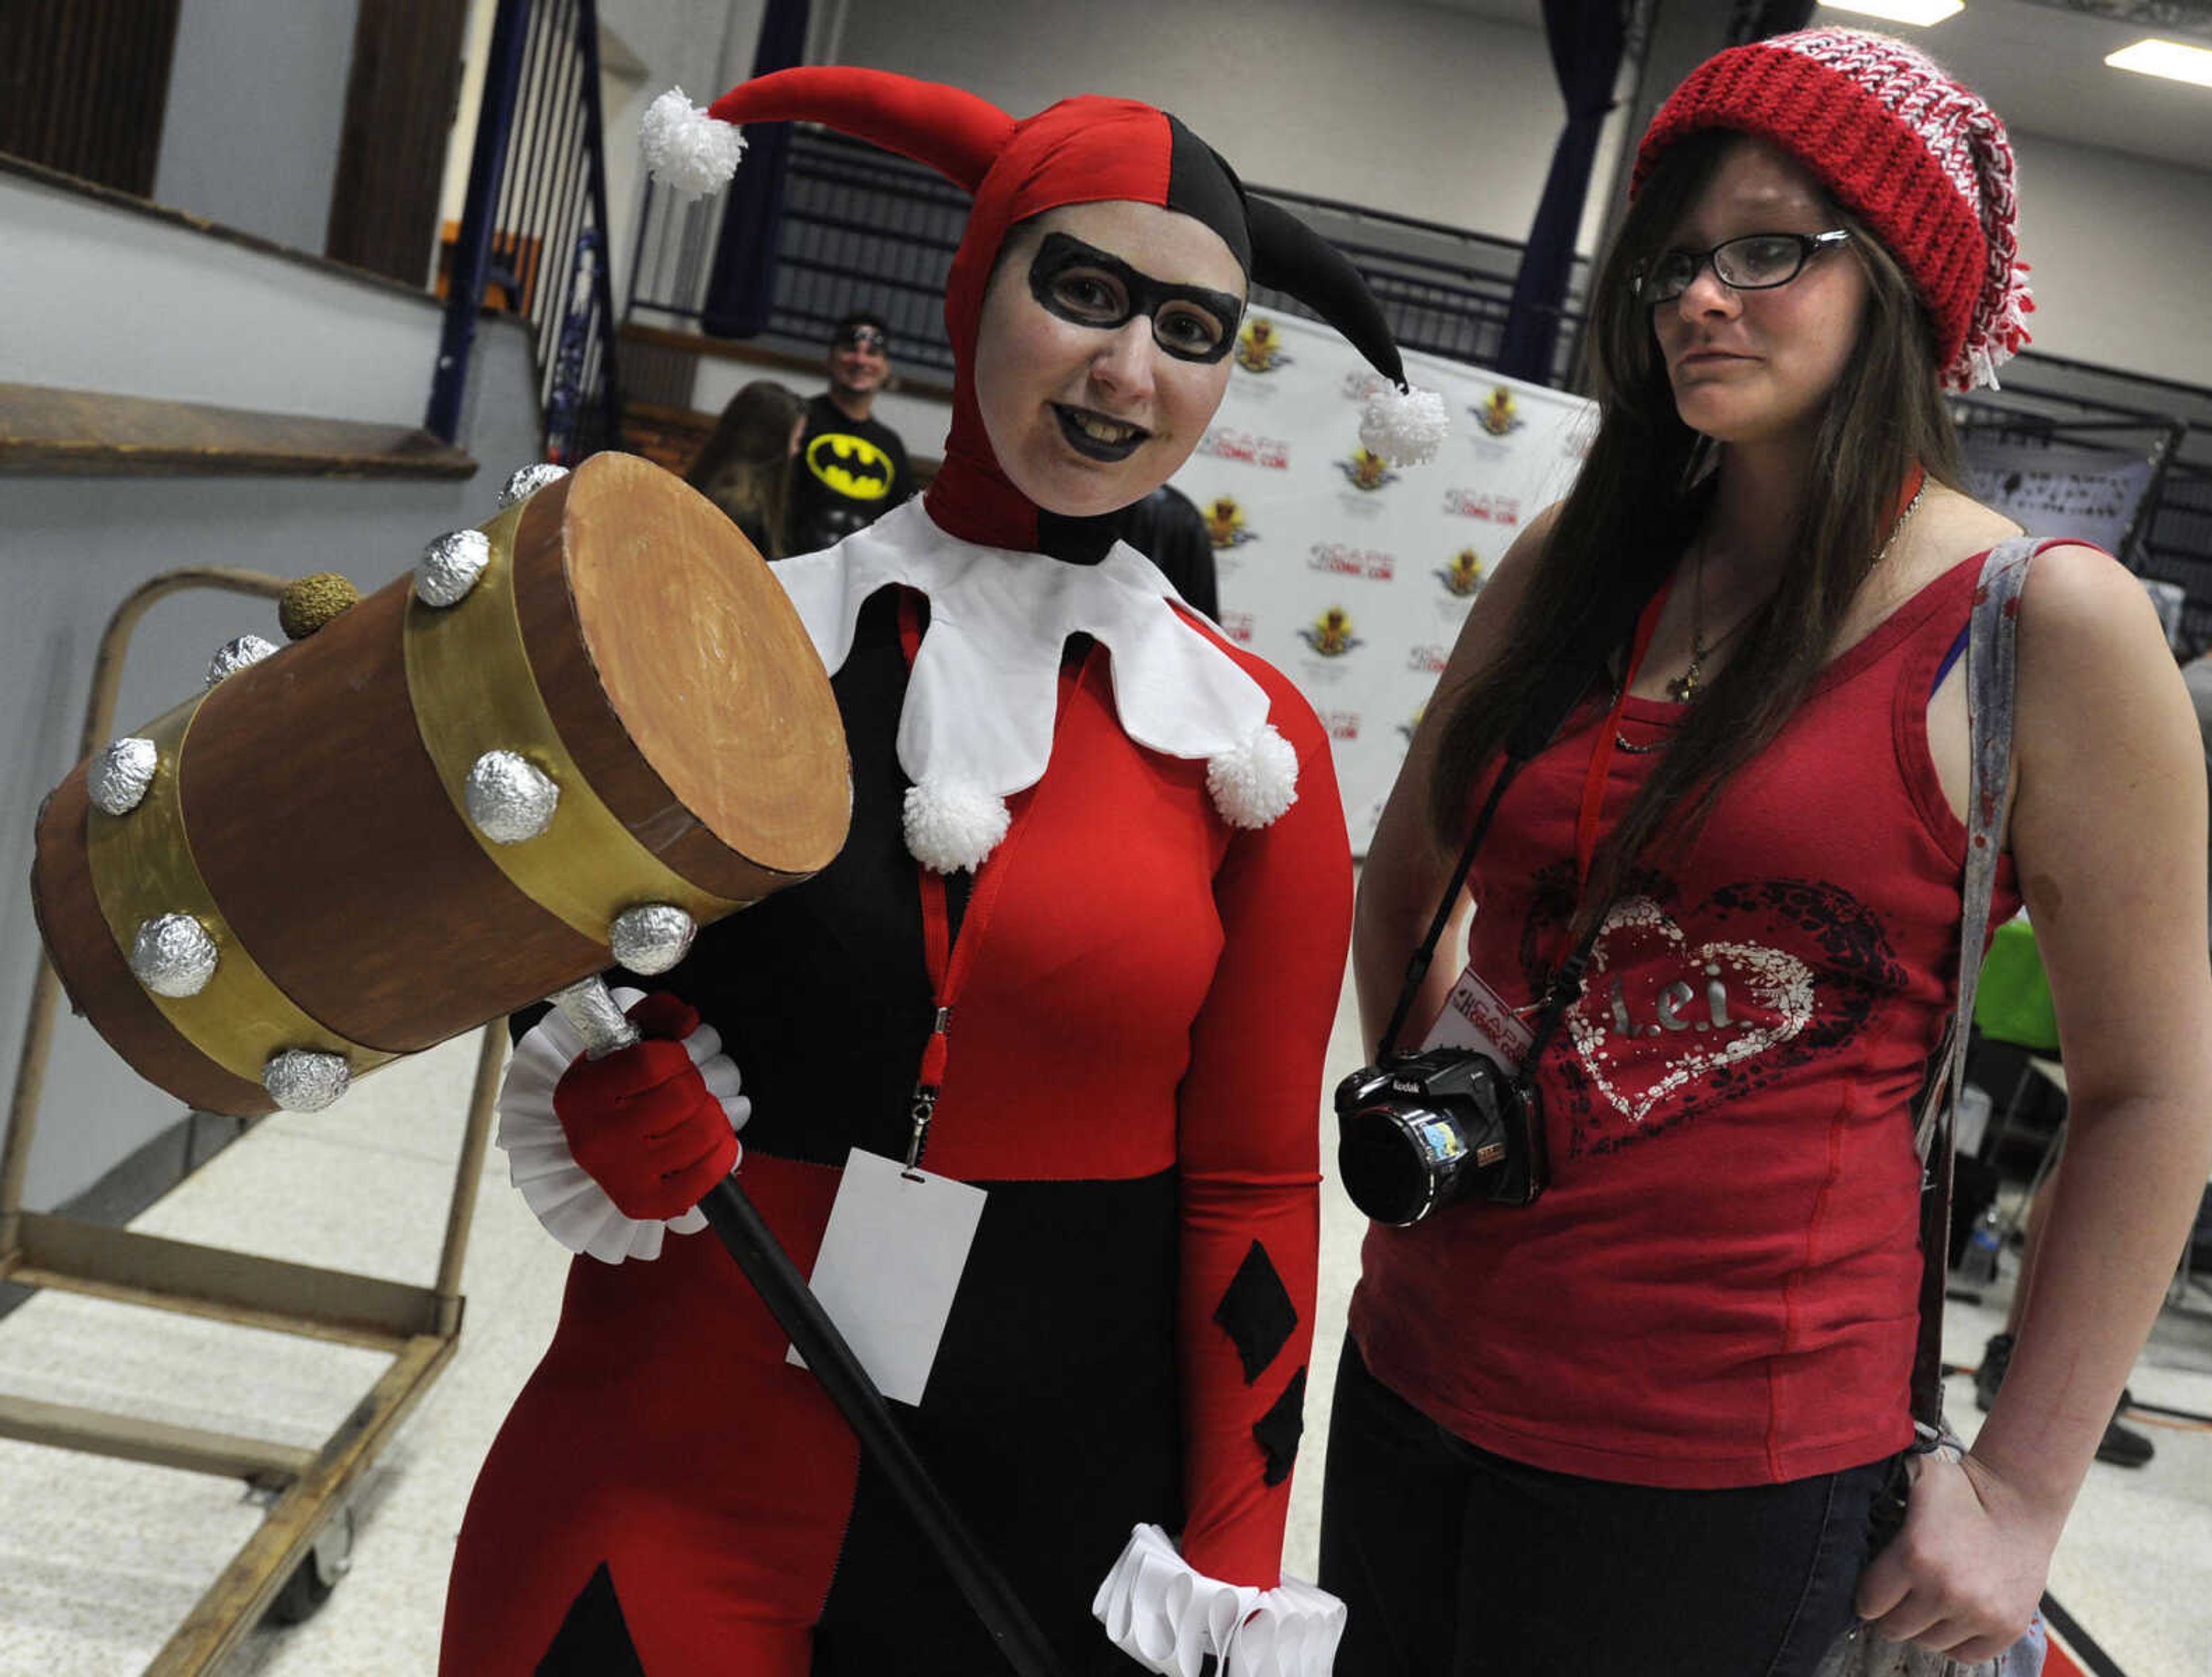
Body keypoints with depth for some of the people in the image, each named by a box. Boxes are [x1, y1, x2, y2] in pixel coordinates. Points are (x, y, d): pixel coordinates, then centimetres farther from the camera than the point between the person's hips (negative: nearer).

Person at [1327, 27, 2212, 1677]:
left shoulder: (2048, 625, -10)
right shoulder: (1574, 563, 3)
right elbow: (1405, 887, 18)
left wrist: (2019, 1490, -6)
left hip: (1718, 1458, -5)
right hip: (1419, 1360, 5)